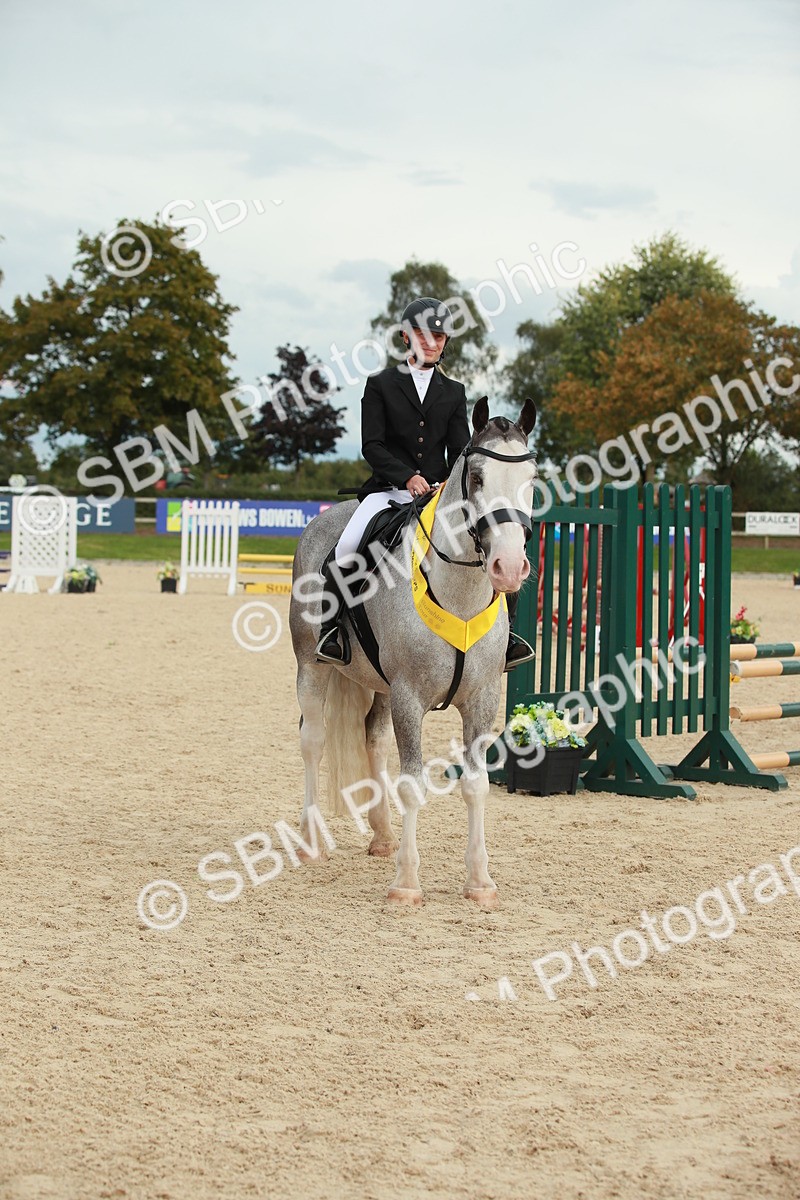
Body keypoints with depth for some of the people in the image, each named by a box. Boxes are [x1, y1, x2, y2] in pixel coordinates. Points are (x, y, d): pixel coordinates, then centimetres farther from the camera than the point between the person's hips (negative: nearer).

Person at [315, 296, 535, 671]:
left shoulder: (454, 393, 14)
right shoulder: (381, 385, 5)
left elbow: (461, 451, 7)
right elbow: (372, 445, -4)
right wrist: (407, 477, -19)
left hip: (440, 493, 3)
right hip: (389, 488, -3)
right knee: (346, 547, -29)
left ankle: (502, 632, -2)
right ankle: (332, 626, -9)